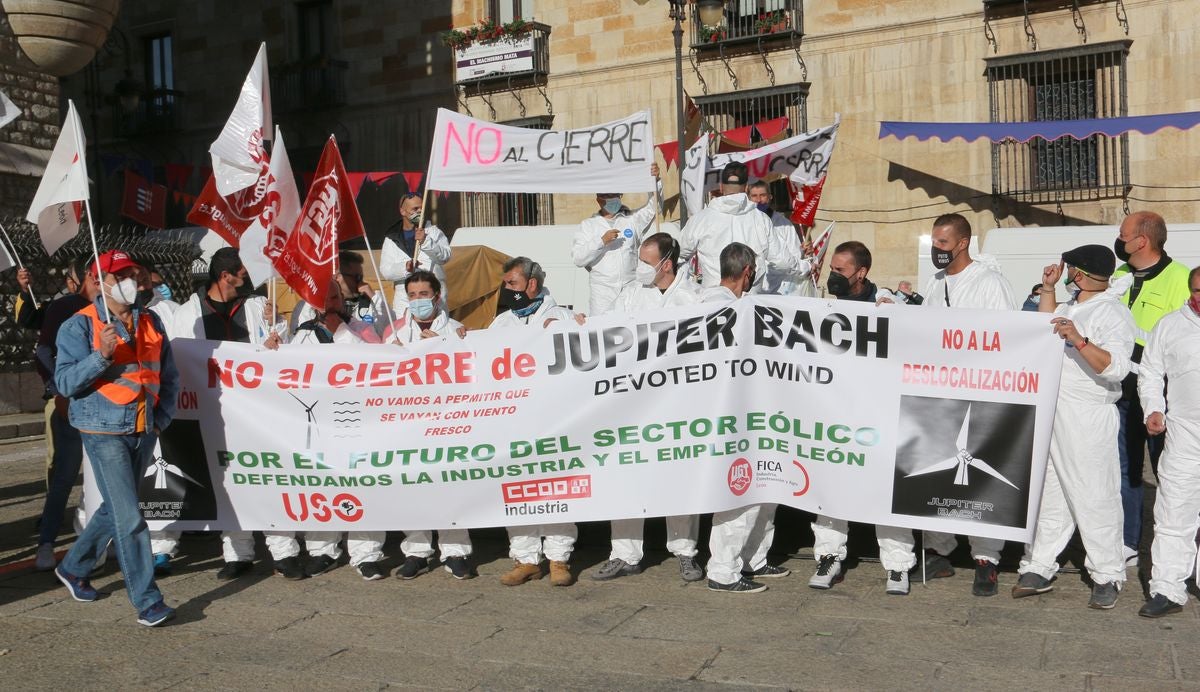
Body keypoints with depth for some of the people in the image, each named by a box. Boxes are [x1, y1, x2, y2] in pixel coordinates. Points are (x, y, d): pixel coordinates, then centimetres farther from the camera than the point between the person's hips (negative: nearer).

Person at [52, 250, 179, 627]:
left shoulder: (152, 323, 10)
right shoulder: (80, 325, -5)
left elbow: (169, 376, 17)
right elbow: (65, 381, -11)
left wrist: (162, 417, 7)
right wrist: (101, 356, -25)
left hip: (144, 432, 6)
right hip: (105, 432, -6)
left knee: (114, 508, 18)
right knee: (129, 516, -10)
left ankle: (73, 568, 41)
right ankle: (147, 602, -5)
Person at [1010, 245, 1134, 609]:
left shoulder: (1113, 312, -9)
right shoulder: (1072, 307, 17)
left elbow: (1116, 368, -20)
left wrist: (1079, 341, -33)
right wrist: (1047, 289, 25)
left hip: (1087, 419, -8)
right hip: (1050, 415, 8)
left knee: (1094, 498, -2)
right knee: (1048, 495, 11)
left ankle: (1107, 576, 9)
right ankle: (1039, 568, 18)